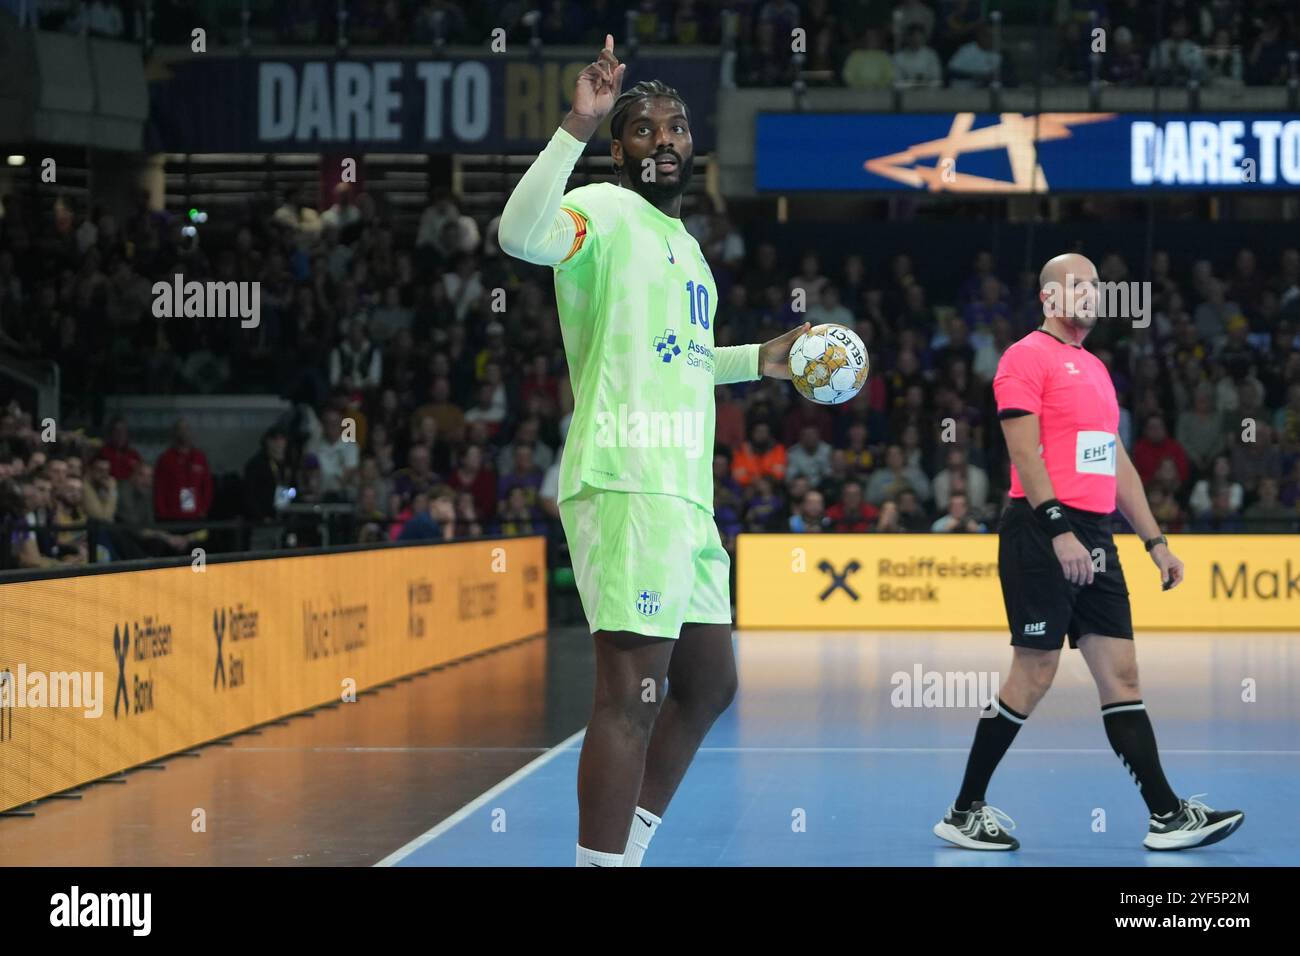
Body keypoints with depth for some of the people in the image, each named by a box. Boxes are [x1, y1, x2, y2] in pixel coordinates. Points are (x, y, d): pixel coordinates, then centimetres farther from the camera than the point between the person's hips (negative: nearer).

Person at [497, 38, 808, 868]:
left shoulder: (682, 241, 23)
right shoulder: (606, 213, -5)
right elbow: (521, 234, -27)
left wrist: (760, 360, 29)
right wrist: (577, 128, -34)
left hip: (685, 493, 10)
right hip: (625, 483, -10)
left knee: (709, 684, 15)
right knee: (632, 696, -14)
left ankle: (629, 849, 23)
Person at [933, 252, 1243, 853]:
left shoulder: (1095, 368, 20)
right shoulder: (1028, 356, -5)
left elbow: (1117, 462, 24)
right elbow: (1024, 451, -14)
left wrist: (1154, 539, 19)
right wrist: (1058, 531, -23)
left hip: (1094, 538, 8)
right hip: (1042, 534, -8)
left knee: (1120, 674, 5)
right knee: (1034, 677, -6)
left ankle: (1167, 816, 5)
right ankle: (964, 813, 4)